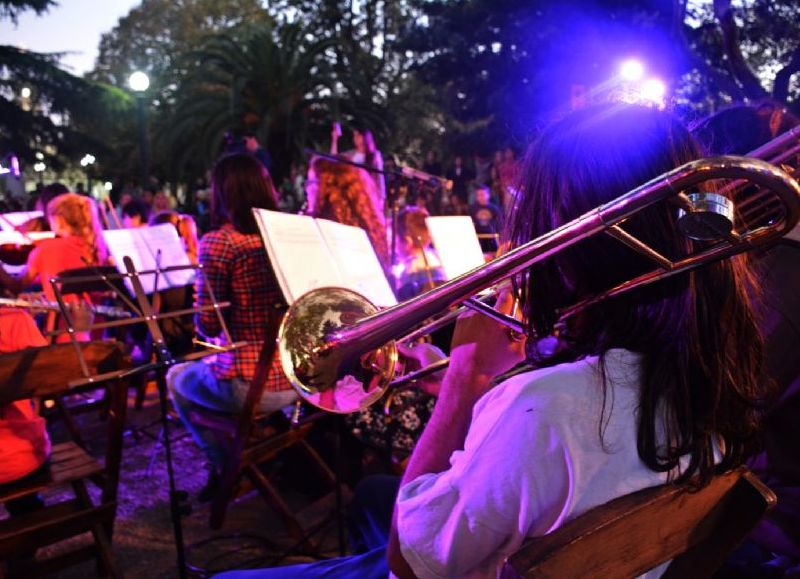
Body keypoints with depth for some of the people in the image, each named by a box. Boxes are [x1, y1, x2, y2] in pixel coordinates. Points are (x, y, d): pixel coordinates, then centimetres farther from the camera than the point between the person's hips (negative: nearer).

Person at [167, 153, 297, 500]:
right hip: (296, 379, 6)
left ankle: (227, 465, 28)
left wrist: (201, 298, 8)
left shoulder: (217, 243, -15)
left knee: (177, 379, 27)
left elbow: (208, 326, -11)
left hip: (247, 387, -6)